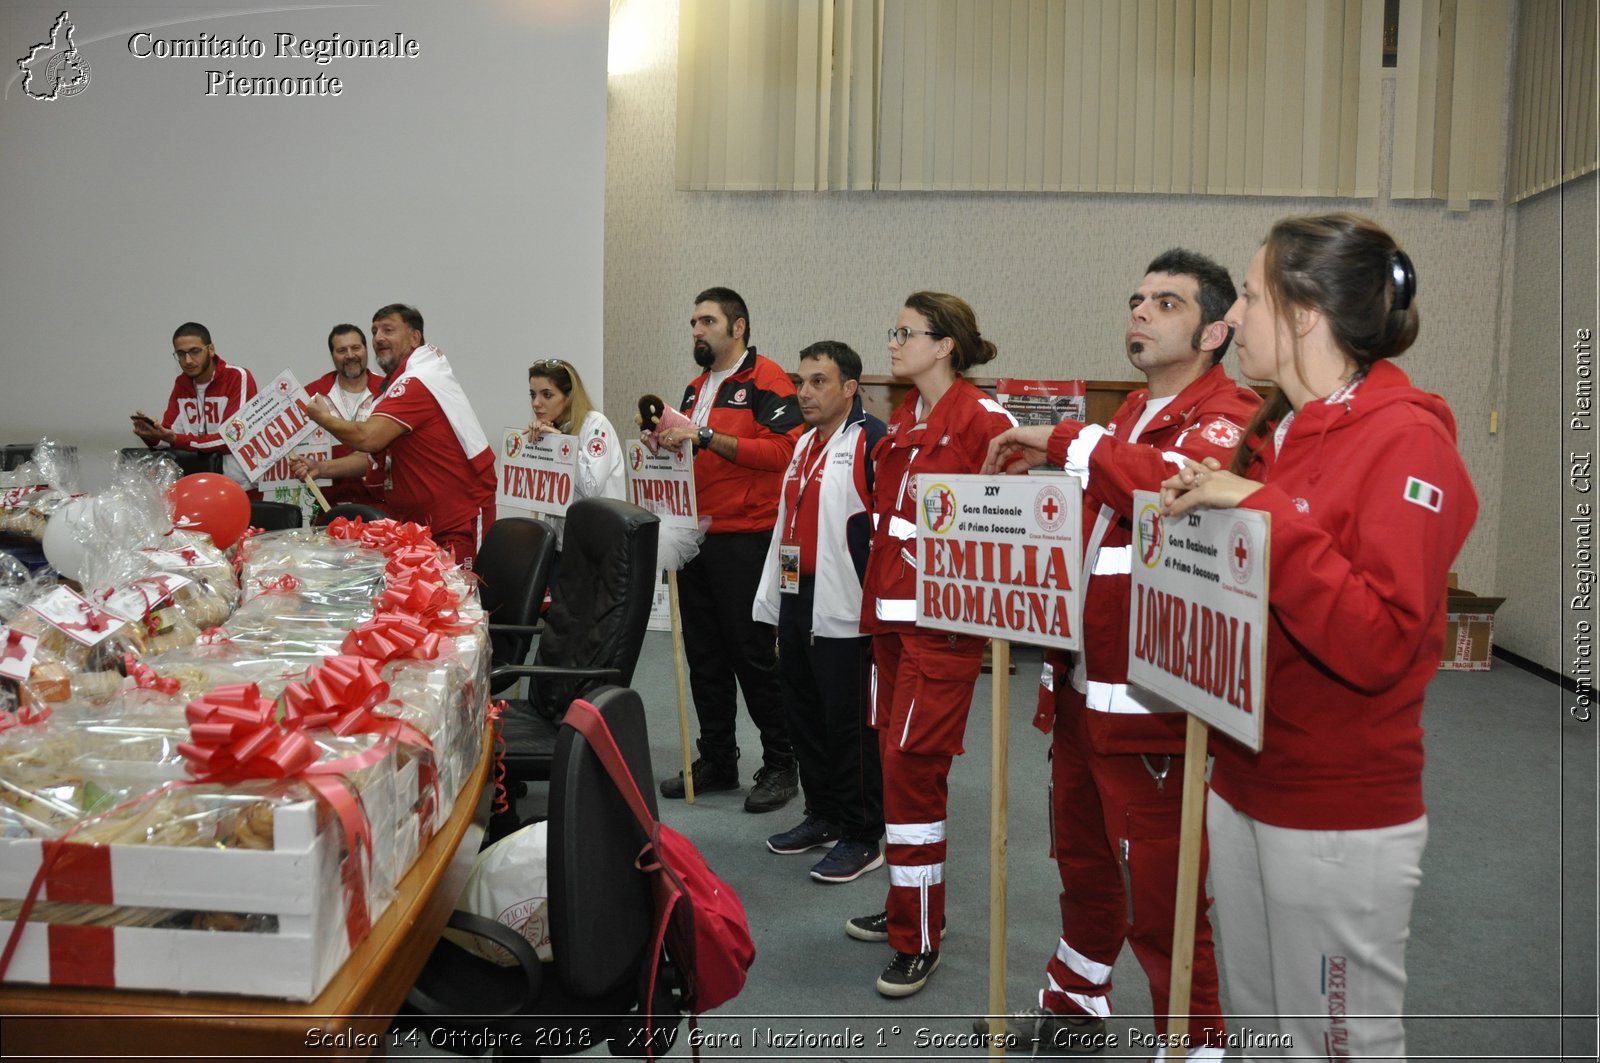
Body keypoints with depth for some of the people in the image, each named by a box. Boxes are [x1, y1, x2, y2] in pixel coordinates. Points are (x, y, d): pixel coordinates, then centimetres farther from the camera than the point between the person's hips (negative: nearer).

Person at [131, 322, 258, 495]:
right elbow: (170, 435, 5)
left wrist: (176, 440, -24)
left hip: (241, 490, -6)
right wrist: (153, 436, -18)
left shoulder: (238, 378, -11)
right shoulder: (181, 383, 9)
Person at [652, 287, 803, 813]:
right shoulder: (696, 388, 20)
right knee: (704, 655, 11)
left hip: (744, 540, -8)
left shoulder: (765, 379, -6)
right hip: (696, 535, 8)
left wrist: (705, 436, -21)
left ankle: (780, 765, 10)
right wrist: (666, 441, 3)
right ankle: (716, 760, 22)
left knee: (753, 654, -2)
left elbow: (783, 449, -18)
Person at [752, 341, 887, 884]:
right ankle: (823, 816, 31)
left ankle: (862, 838, 11)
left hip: (844, 610, -9)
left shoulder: (871, 441, -11)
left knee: (851, 725, -1)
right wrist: (775, 601, 21)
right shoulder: (805, 444, 17)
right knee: (804, 716, 16)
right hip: (797, 602, 9)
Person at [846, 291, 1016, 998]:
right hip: (890, 609, 8)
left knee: (910, 761, -7)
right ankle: (906, 905, 29)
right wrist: (875, 595, 14)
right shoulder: (903, 422, 14)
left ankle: (918, 939, 7)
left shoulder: (984, 420, -11)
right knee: (896, 756, 13)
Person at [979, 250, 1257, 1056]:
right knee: (1083, 862, 22)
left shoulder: (1230, 417, -10)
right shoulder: (1130, 417, 17)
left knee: (1159, 897, 0)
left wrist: (1065, 443, -24)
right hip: (1080, 685, 9)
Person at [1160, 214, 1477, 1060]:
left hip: (1342, 816, -8)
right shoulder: (1275, 433, 8)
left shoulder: (1406, 439, -15)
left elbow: (1381, 646, -25)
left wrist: (1264, 512, -26)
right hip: (1244, 788, 8)